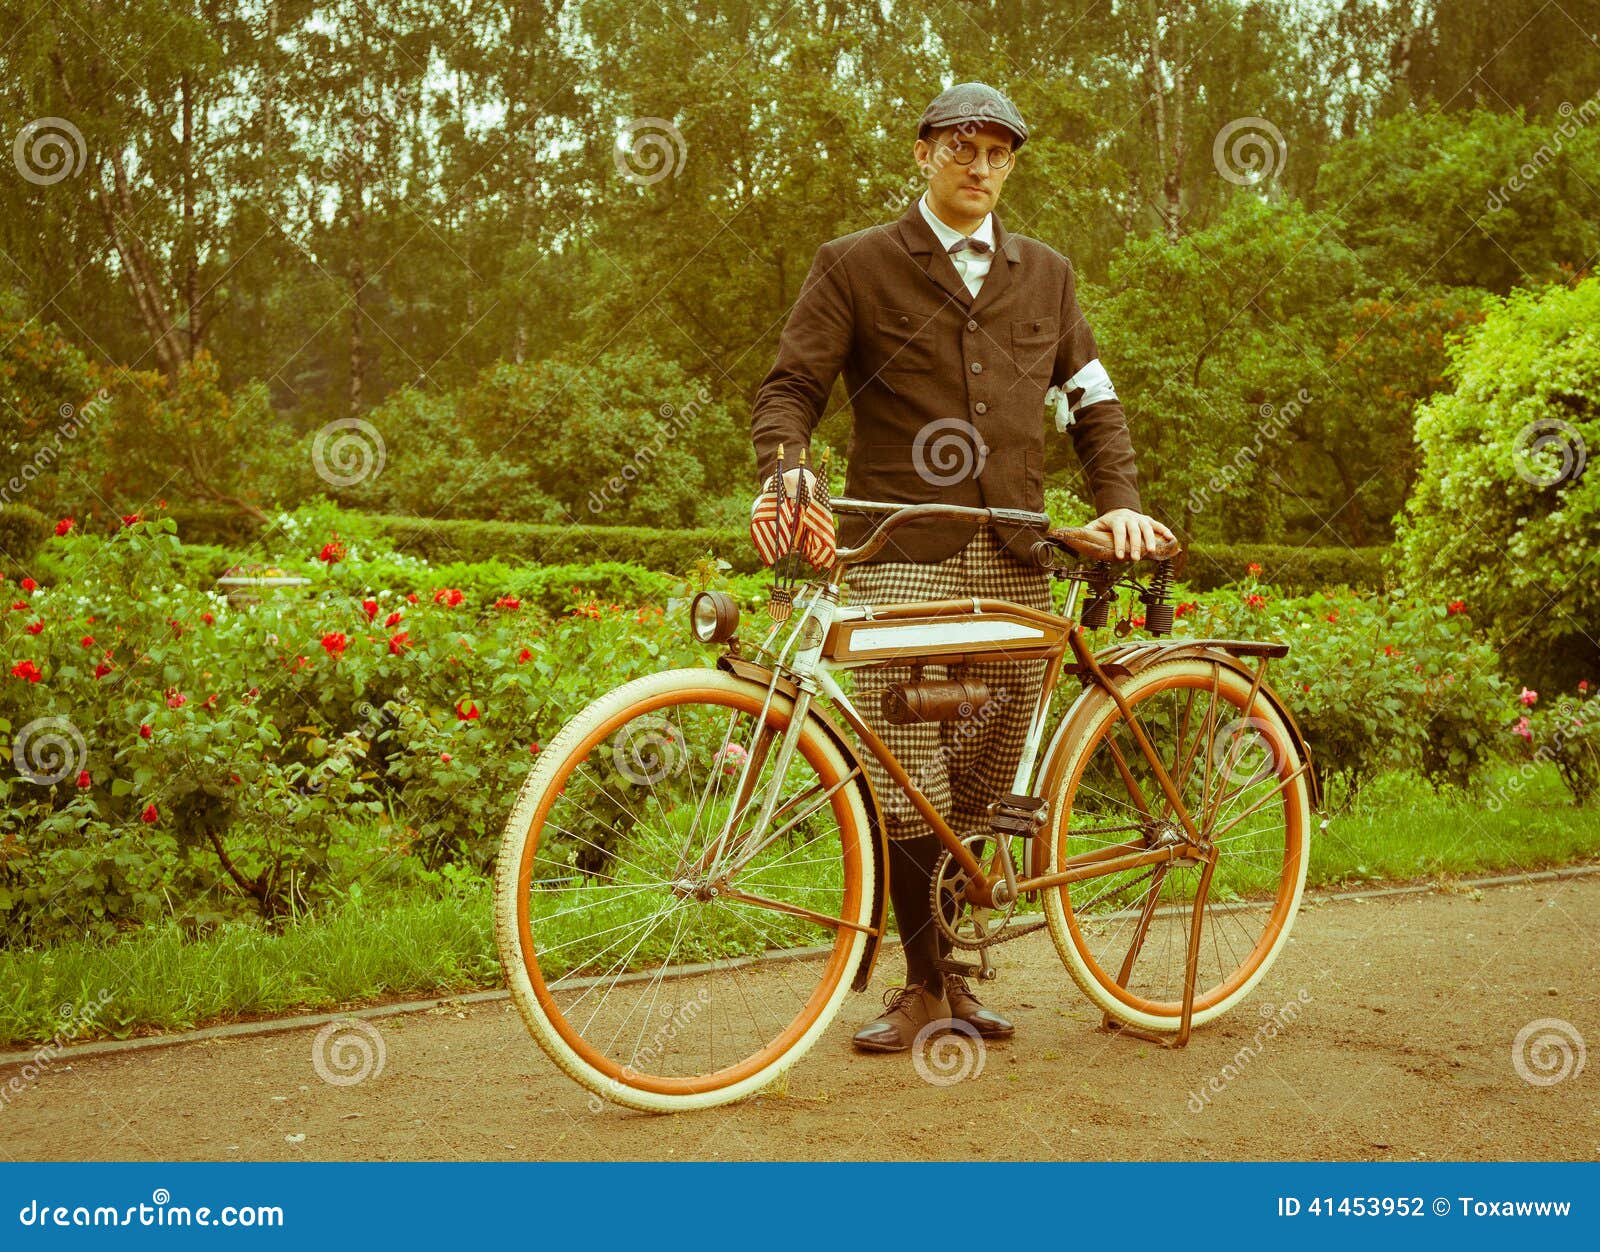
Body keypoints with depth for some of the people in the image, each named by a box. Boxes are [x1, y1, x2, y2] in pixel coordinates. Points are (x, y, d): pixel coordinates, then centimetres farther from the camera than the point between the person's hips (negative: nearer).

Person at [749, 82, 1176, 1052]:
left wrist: (1119, 499, 3)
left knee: (989, 770, 5)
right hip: (900, 554, -3)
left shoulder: (1045, 275, 18)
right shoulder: (857, 266, 7)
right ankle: (922, 982, 5)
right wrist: (787, 466, -18)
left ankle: (951, 964, 20)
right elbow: (793, 386, 2)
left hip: (1014, 556, 4)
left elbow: (1094, 401, 18)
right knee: (908, 777, -7)